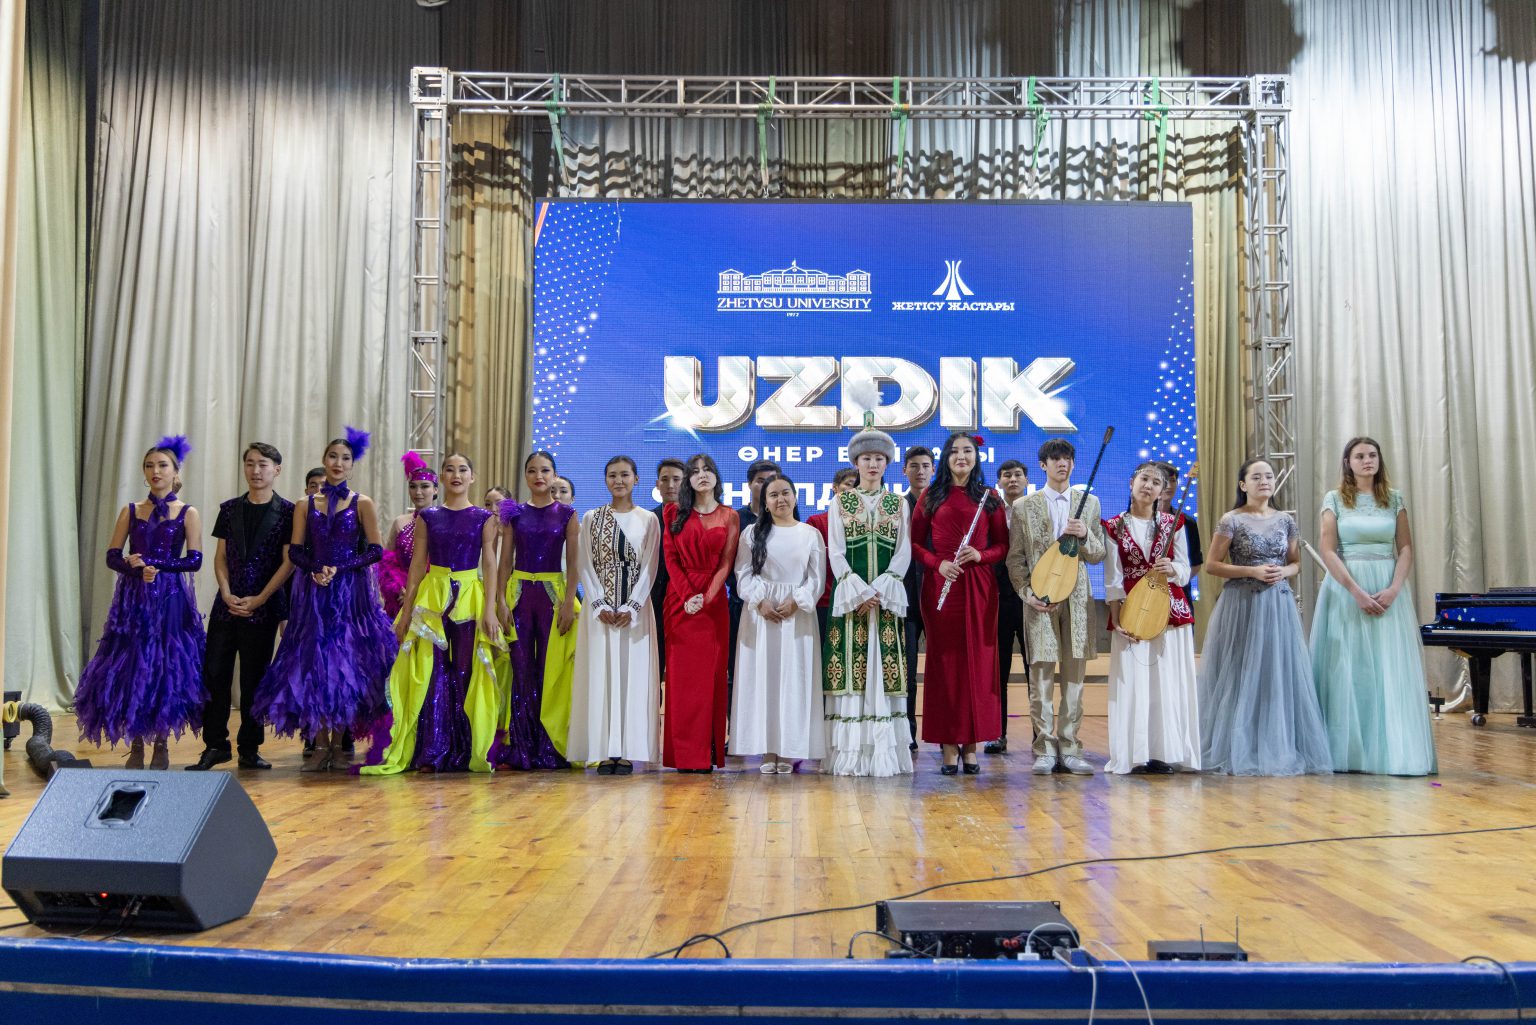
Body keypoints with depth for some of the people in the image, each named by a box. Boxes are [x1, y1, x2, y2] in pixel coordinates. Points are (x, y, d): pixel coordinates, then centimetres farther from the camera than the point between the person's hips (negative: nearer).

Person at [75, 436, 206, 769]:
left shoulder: (188, 513, 4)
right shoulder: (130, 511, 11)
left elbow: (194, 560, -7)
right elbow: (112, 557, 4)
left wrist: (150, 562, -14)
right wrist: (138, 569, -15)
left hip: (171, 600, -2)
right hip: (133, 600, 2)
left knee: (167, 667, -3)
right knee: (130, 668, -3)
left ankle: (161, 745, 8)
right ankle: (136, 745, 7)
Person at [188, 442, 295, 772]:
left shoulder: (287, 511, -1)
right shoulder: (230, 509, 10)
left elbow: (288, 562, -5)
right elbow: (220, 557, 9)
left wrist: (258, 600, -11)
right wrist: (227, 595, -6)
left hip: (263, 607, -3)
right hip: (227, 603, 3)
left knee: (254, 678, 3)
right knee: (215, 673, 0)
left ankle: (249, 749, 13)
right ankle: (215, 745, 10)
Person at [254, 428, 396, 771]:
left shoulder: (363, 504, 4)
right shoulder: (306, 505, 10)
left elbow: (375, 550, -3)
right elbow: (295, 550, 6)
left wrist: (339, 570, -12)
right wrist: (315, 569, -12)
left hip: (351, 593, -2)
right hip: (313, 593, 2)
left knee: (346, 664, -2)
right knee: (313, 663, -1)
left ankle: (338, 744, 6)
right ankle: (319, 745, 5)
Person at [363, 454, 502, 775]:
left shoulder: (484, 517, 5)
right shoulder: (426, 516, 8)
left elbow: (489, 564, 2)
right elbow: (417, 564, 8)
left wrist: (490, 608, -7)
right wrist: (406, 610, 4)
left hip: (470, 597, -1)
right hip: (432, 596, 1)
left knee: (469, 674, 1)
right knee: (432, 674, -2)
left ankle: (471, 752, 10)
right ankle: (431, 753, 4)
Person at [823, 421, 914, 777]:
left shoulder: (899, 504, 11)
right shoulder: (840, 502, 8)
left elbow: (903, 553, 5)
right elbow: (836, 552, 1)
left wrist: (880, 589, -10)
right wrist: (859, 591, -12)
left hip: (888, 596, 1)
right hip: (849, 595, -1)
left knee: (885, 670, -2)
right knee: (850, 669, -4)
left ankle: (884, 753, 0)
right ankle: (851, 754, -2)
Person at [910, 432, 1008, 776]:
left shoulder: (989, 498, 10)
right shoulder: (931, 496, 8)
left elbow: (1003, 544, 8)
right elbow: (915, 542, 5)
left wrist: (980, 555, -11)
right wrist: (938, 563, -11)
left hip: (979, 586, 1)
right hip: (939, 586, -1)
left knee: (977, 660, 1)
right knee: (944, 660, -1)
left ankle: (971, 745, 9)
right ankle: (949, 746, 4)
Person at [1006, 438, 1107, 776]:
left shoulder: (1090, 503, 12)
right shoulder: (1024, 506, 7)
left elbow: (1098, 556, 11)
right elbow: (1015, 558, 4)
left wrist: (1085, 535, -9)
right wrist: (1026, 593, -8)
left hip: (1077, 599, 2)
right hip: (1040, 599, -2)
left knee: (1074, 677, 4)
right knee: (1041, 676, -3)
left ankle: (1069, 749, 12)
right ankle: (1045, 750, 4)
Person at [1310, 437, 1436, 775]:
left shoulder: (1394, 498, 8)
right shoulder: (1334, 499, 2)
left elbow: (1406, 549, 4)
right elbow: (1328, 550, -5)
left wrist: (1393, 589, -11)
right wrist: (1357, 592, -15)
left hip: (1387, 590, 2)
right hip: (1346, 589, -2)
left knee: (1391, 670, -1)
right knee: (1349, 670, -1)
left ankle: (1394, 751, 4)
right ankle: (1350, 752, 4)